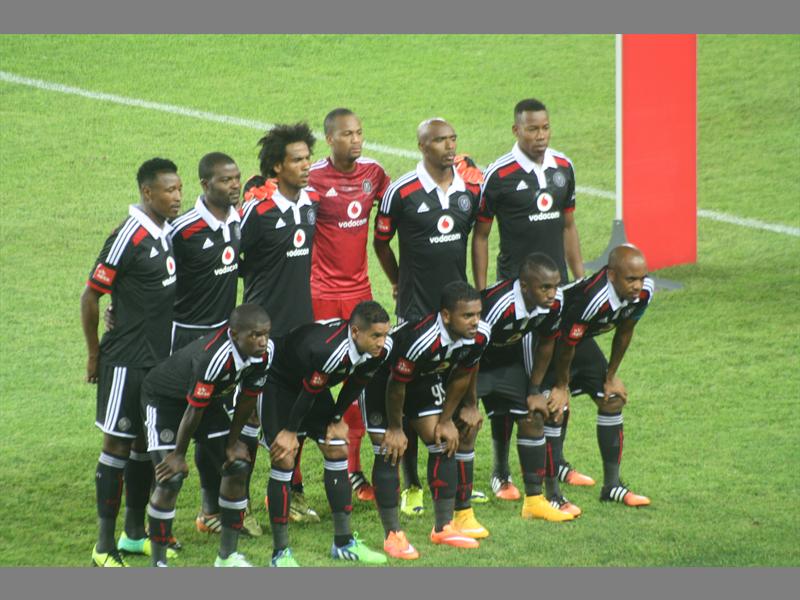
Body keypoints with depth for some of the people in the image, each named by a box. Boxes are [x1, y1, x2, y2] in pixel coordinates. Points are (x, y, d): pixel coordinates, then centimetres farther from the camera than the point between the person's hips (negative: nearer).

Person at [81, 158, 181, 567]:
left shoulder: (170, 232, 6)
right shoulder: (128, 238, -18)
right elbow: (90, 296, -13)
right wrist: (95, 355, -5)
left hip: (161, 359, 8)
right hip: (127, 361, -8)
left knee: (147, 442, 15)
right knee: (118, 444, -2)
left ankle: (135, 534, 26)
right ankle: (105, 546, 5)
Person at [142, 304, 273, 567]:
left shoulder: (266, 351, -20)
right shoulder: (214, 357, -41)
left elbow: (247, 399, -4)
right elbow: (194, 410, -29)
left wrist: (233, 442, 3)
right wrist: (179, 455, -18)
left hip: (208, 397, 7)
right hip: (164, 397, -7)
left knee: (237, 466, 0)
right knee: (170, 479, -17)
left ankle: (227, 555, 13)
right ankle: (158, 564, -5)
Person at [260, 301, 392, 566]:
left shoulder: (382, 347, -19)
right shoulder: (328, 350, -42)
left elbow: (355, 384, 0)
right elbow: (308, 392, -27)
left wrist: (337, 419, 6)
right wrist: (290, 431, -14)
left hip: (314, 384, 8)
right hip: (277, 383, -8)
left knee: (338, 451, 3)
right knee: (284, 460, -13)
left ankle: (344, 542, 13)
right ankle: (280, 552, -6)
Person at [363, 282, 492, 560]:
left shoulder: (479, 336, -21)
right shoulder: (421, 340, -42)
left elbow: (460, 377, -2)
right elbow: (396, 386, -26)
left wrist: (446, 420, 4)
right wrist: (395, 429, -13)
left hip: (424, 380, 7)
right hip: (381, 378, -7)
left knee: (443, 445, 2)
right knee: (390, 451, -10)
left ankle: (444, 527, 12)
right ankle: (393, 535, -3)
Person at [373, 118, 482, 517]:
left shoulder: (470, 190, 3)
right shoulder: (402, 192, -11)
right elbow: (381, 240, 3)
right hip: (416, 308, -4)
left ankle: (455, 478, 19)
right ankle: (411, 486, 7)